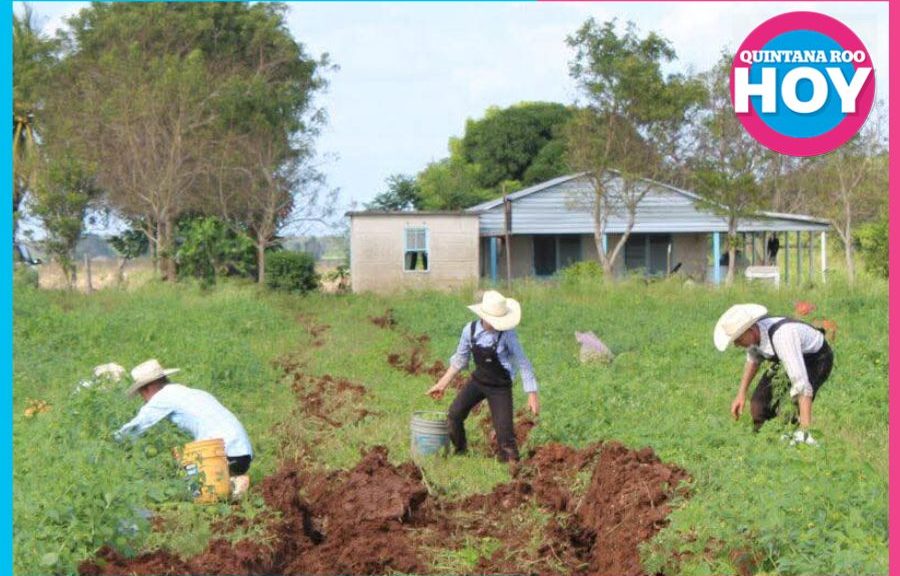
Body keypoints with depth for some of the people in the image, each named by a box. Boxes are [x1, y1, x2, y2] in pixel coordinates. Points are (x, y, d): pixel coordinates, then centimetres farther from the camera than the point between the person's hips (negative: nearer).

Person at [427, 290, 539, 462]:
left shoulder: (507, 334, -21)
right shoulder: (470, 330, -10)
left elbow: (523, 364, -14)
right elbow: (460, 360, 6)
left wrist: (532, 394, -14)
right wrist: (442, 384, 10)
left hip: (500, 386, -3)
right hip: (478, 380, 3)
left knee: (504, 432, -9)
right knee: (455, 414, -13)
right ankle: (460, 452, 11)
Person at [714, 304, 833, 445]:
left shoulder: (781, 337, -43)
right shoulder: (752, 331, -18)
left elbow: (801, 384, -48)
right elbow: (754, 358, 8)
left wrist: (805, 430, -52)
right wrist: (741, 393, 2)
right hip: (788, 359, 7)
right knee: (759, 405, -2)